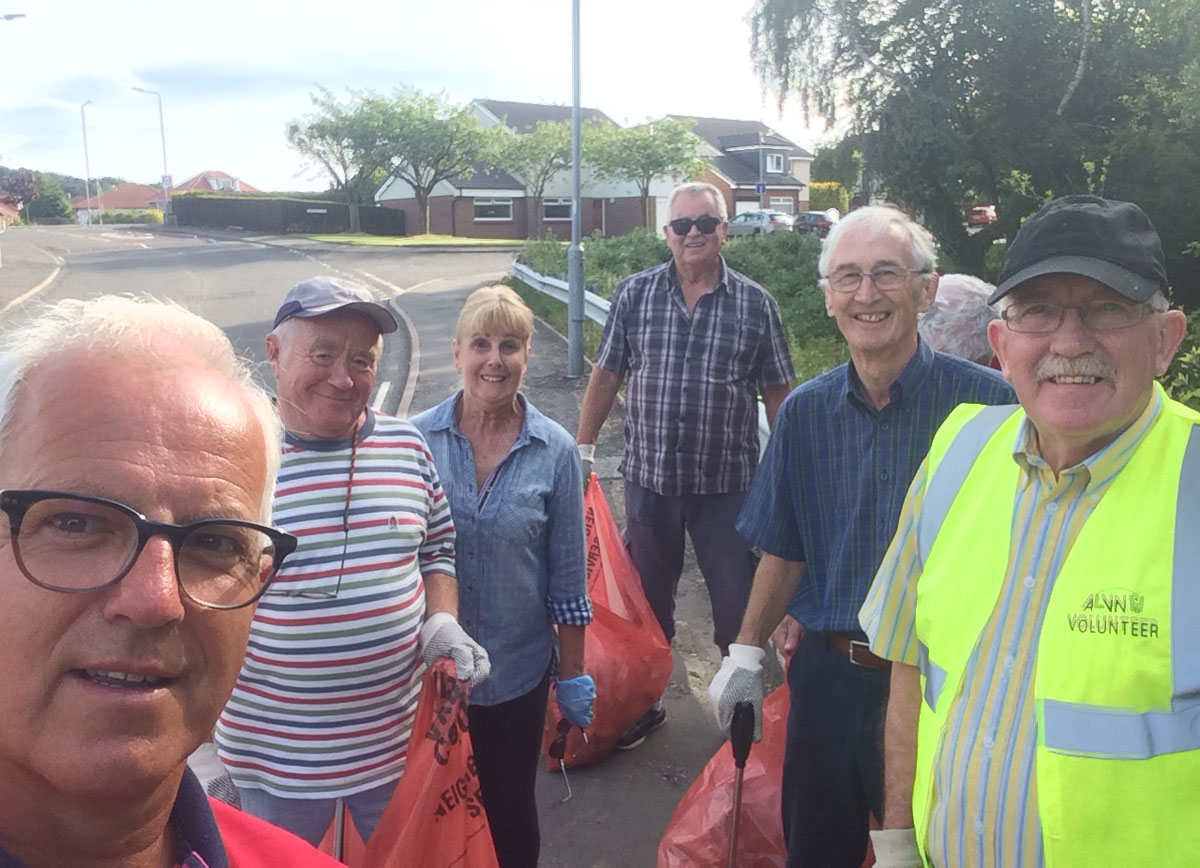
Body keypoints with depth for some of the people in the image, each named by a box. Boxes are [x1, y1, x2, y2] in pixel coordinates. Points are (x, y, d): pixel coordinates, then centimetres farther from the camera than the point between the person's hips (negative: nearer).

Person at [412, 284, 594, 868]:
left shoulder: (555, 452, -10)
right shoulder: (418, 438, -10)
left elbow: (568, 576, -4)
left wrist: (572, 674, 1)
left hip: (518, 669, 0)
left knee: (509, 808, 18)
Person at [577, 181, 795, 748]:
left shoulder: (754, 304, -2)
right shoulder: (635, 294, 1)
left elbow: (778, 394, 2)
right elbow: (606, 376, 6)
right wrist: (582, 451, 3)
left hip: (727, 482, -1)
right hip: (647, 475, 2)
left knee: (740, 604, 8)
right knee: (647, 599, 16)